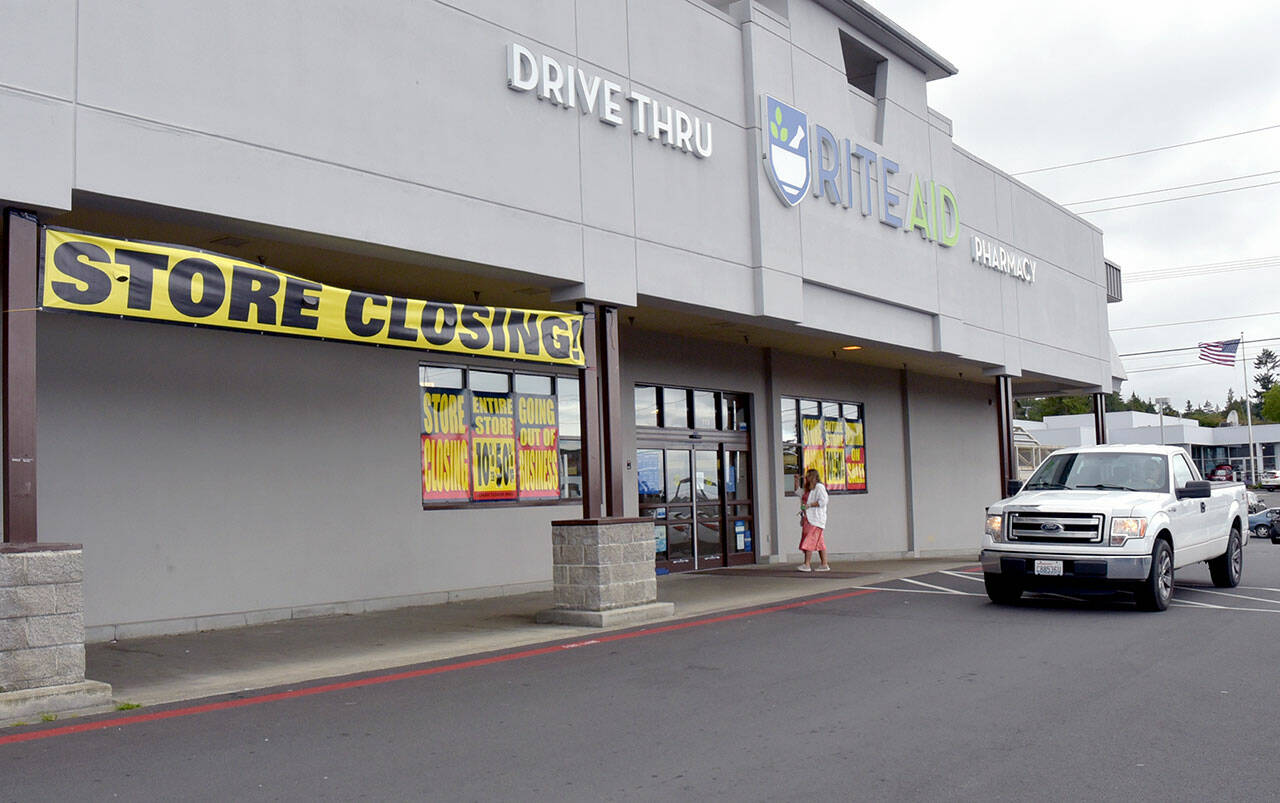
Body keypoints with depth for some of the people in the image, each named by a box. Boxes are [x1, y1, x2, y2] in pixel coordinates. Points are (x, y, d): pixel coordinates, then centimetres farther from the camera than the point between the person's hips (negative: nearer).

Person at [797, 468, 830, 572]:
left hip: (815, 519, -9)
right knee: (819, 543, 7)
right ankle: (824, 565, 7)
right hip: (808, 518, 9)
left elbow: (823, 501, -17)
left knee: (809, 541, -13)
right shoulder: (809, 489, 20)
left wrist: (809, 505, -18)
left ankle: (806, 565, -16)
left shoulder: (819, 487, -8)